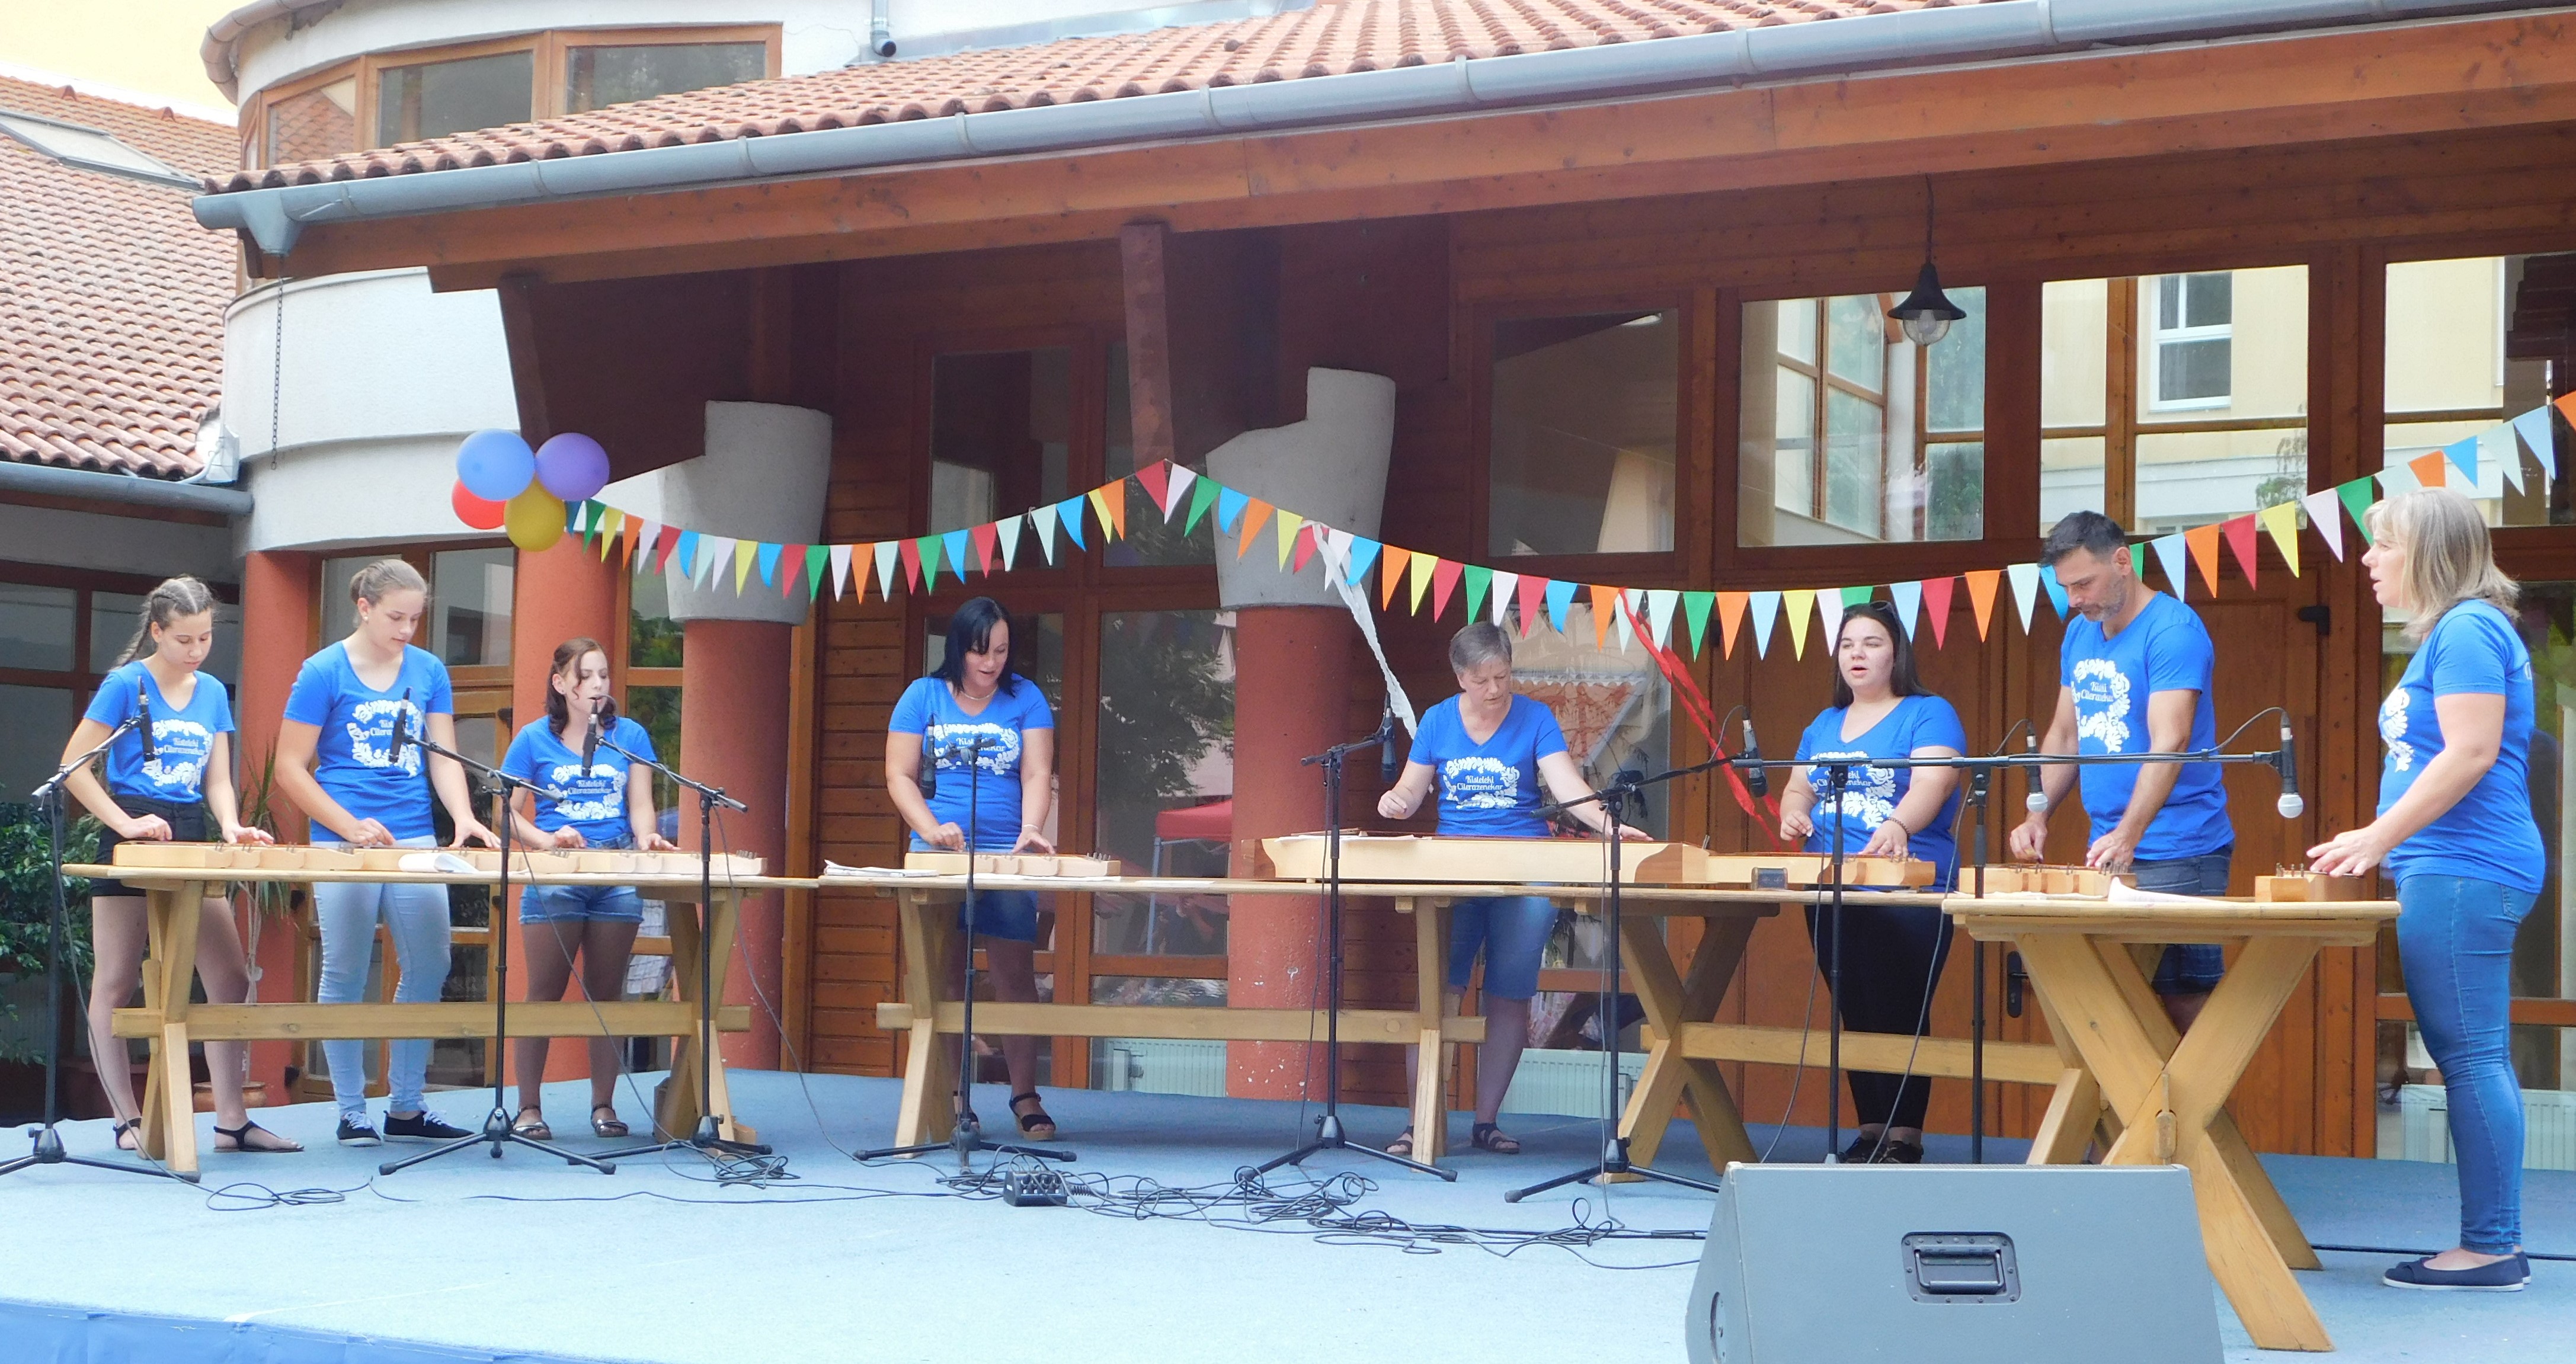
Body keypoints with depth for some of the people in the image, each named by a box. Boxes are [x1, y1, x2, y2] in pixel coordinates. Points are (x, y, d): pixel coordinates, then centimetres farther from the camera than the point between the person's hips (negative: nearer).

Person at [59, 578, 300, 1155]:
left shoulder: (213, 693, 10)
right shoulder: (126, 684, -6)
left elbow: (217, 781, 11)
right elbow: (74, 767, -8)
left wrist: (232, 828, -8)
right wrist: (125, 823, -16)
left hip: (193, 840, 5)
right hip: (131, 841, -5)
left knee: (231, 981, 0)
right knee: (116, 984, 0)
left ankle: (231, 1120, 4)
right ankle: (128, 1122, 7)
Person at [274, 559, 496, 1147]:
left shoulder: (429, 671, 8)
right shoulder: (324, 672, -5)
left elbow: (443, 756, 6)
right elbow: (290, 767, -5)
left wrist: (464, 817, -12)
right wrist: (351, 826, -14)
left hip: (416, 838, 4)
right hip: (345, 843, -4)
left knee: (428, 966, 3)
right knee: (346, 975, 1)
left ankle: (406, 1107, 15)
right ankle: (352, 1112, 10)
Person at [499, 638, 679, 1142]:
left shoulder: (630, 736, 10)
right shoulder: (534, 739, 4)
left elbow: (641, 806, 5)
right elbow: (508, 813, 2)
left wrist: (648, 839, -16)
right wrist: (546, 841, -16)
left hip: (618, 875, 2)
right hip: (554, 877, -2)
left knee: (607, 993, 4)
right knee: (545, 992, -4)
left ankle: (603, 1105, 10)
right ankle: (528, 1107, 2)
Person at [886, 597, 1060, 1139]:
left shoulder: (1025, 698, 6)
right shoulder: (924, 696, 6)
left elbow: (1037, 773, -2)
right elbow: (899, 775, 3)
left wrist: (1031, 829, -20)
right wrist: (930, 828, -13)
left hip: (1007, 856, 0)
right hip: (939, 853, 1)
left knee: (1015, 976, -5)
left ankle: (1025, 1098, -2)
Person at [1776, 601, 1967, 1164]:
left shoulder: (1929, 715, -2)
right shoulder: (1824, 725, 19)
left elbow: (1933, 783, -18)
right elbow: (1798, 787, 20)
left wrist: (1898, 826, -38)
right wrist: (1794, 813, -6)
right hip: (1832, 894, 6)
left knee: (1899, 1014, -10)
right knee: (1854, 1014, 8)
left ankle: (1905, 1138, -5)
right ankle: (1869, 1132, 16)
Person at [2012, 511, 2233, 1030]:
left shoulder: (2174, 631, -13)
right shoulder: (2079, 635, 12)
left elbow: (2169, 743, -23)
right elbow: (2064, 734, 18)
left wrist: (2127, 836, -33)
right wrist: (2037, 815, 3)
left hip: (2179, 857, -8)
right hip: (2107, 852, 8)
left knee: (2185, 998, -8)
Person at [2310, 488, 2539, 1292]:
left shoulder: (2467, 630, -11)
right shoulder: (2449, 634, 20)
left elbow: (2471, 754, -20)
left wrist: (2380, 838, -18)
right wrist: (2379, 838, 19)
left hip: (2463, 873, -11)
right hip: (2454, 871, 11)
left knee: (2471, 1056, -9)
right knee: (2473, 1058, 10)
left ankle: (2490, 1249, -6)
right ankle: (2495, 1244, 14)